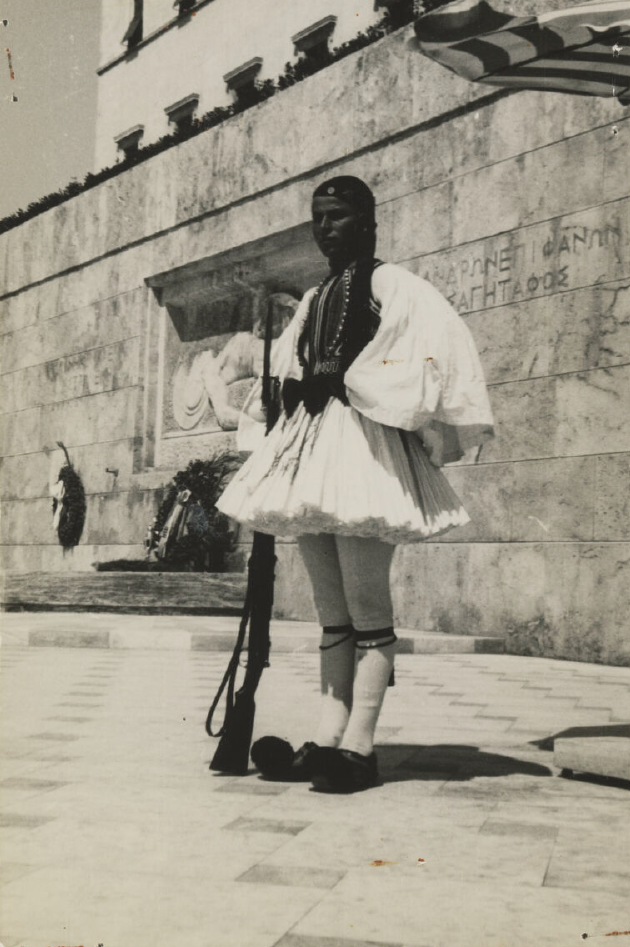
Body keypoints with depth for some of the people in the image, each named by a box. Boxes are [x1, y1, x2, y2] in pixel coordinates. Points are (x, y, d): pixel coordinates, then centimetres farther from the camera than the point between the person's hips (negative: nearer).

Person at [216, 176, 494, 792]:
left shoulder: (393, 286, 4)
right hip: (307, 445, 7)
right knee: (331, 612, 5)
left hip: (361, 441, -7)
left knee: (366, 607, -9)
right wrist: (296, 389, 4)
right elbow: (286, 373, 25)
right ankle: (327, 741, 4)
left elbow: (430, 351, -10)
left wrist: (343, 380, -12)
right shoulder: (312, 301, 25)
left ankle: (358, 748, -9)